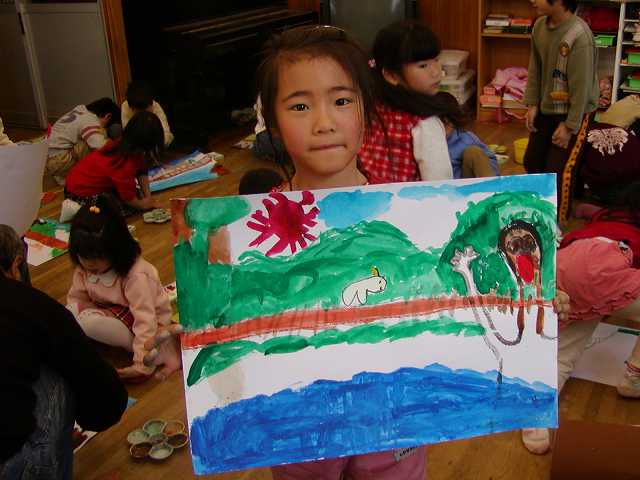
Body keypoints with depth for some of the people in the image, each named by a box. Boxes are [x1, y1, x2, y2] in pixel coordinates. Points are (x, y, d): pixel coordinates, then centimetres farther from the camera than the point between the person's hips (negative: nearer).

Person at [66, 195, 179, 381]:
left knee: (89, 322, -31)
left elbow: (145, 321, -30)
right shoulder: (85, 267, -8)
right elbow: (76, 298, -2)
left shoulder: (136, 276, -28)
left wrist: (142, 365, -33)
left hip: (137, 326, -7)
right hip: (111, 313, 7)